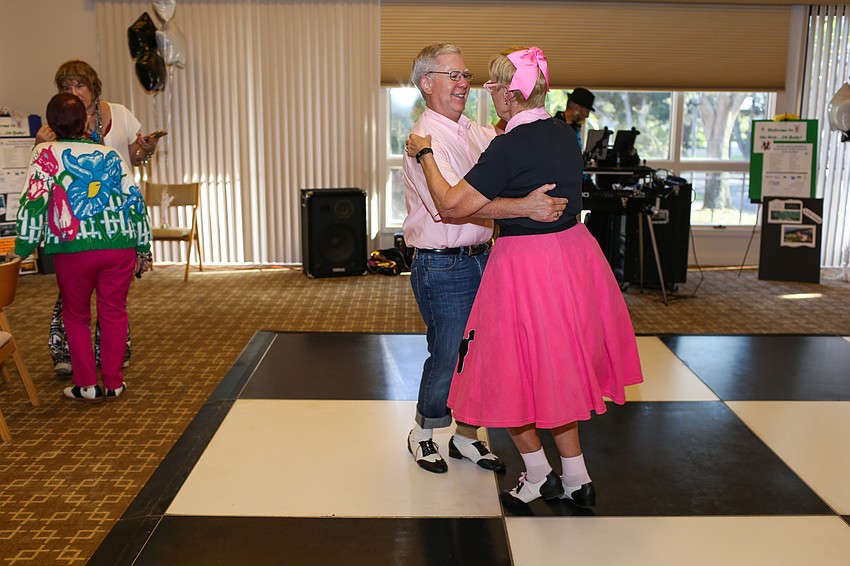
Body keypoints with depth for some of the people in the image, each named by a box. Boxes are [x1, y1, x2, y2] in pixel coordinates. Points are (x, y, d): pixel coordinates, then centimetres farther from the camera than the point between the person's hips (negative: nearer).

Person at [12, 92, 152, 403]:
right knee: (114, 313, 13)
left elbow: (34, 202, -7)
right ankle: (113, 383, 18)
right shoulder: (110, 154, 11)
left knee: (76, 316, 15)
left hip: (73, 249, -2)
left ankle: (87, 384, 15)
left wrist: (22, 249, -1)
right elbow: (135, 200, 9)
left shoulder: (46, 154, 3)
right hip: (120, 246, 2)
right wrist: (143, 248, 14)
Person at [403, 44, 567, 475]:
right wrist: (524, 207, -37)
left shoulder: (476, 133, 11)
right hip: (443, 267, -7)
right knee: (448, 357, 3)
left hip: (480, 258, 8)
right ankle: (422, 435, 28)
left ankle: (466, 436, 31)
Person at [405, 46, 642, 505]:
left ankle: (539, 475, 24)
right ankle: (577, 480, 28)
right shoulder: (565, 135, 6)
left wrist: (424, 154, -5)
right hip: (574, 255, 8)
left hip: (526, 266, -8)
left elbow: (450, 205, -18)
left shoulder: (510, 146, -19)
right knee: (557, 370, 19)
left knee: (511, 374, 11)